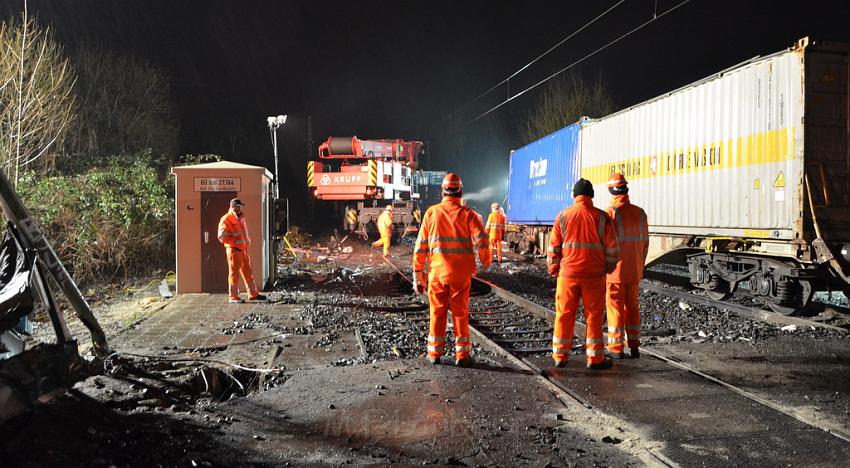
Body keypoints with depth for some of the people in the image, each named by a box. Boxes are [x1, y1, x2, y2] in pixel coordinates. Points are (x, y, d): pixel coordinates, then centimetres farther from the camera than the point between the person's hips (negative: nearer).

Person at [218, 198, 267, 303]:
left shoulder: (241, 218, 17)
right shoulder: (226, 219, -9)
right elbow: (222, 237, -15)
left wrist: (248, 240, 16)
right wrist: (235, 241, -19)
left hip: (244, 248, 8)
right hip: (234, 249, -8)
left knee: (248, 272, 12)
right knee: (234, 272, -2)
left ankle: (253, 294, 20)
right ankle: (233, 297, 6)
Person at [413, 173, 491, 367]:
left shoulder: (431, 213, -1)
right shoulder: (467, 214, -4)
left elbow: (421, 245, 0)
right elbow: (481, 240, -13)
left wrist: (418, 273, 7)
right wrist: (486, 261, 5)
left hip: (437, 271, 1)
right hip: (461, 274, -1)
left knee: (437, 312, 12)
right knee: (460, 313, 9)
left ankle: (435, 353, 19)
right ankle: (462, 354, 13)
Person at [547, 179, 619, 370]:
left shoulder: (563, 216, -1)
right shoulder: (601, 217, -4)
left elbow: (553, 247, 2)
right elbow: (611, 247, -1)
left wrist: (553, 269, 13)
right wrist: (609, 266, 15)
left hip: (568, 274, 1)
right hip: (594, 275, -1)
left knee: (564, 315, 9)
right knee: (594, 316, 8)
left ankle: (560, 357, 15)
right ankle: (595, 359, 13)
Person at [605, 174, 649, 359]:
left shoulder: (610, 212, -13)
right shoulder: (640, 212, 4)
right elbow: (644, 242, 7)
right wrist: (641, 266, 17)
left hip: (614, 269, -5)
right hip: (634, 270, 5)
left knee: (615, 307, 2)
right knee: (632, 306, 15)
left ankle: (616, 348, 7)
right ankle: (634, 346, 19)